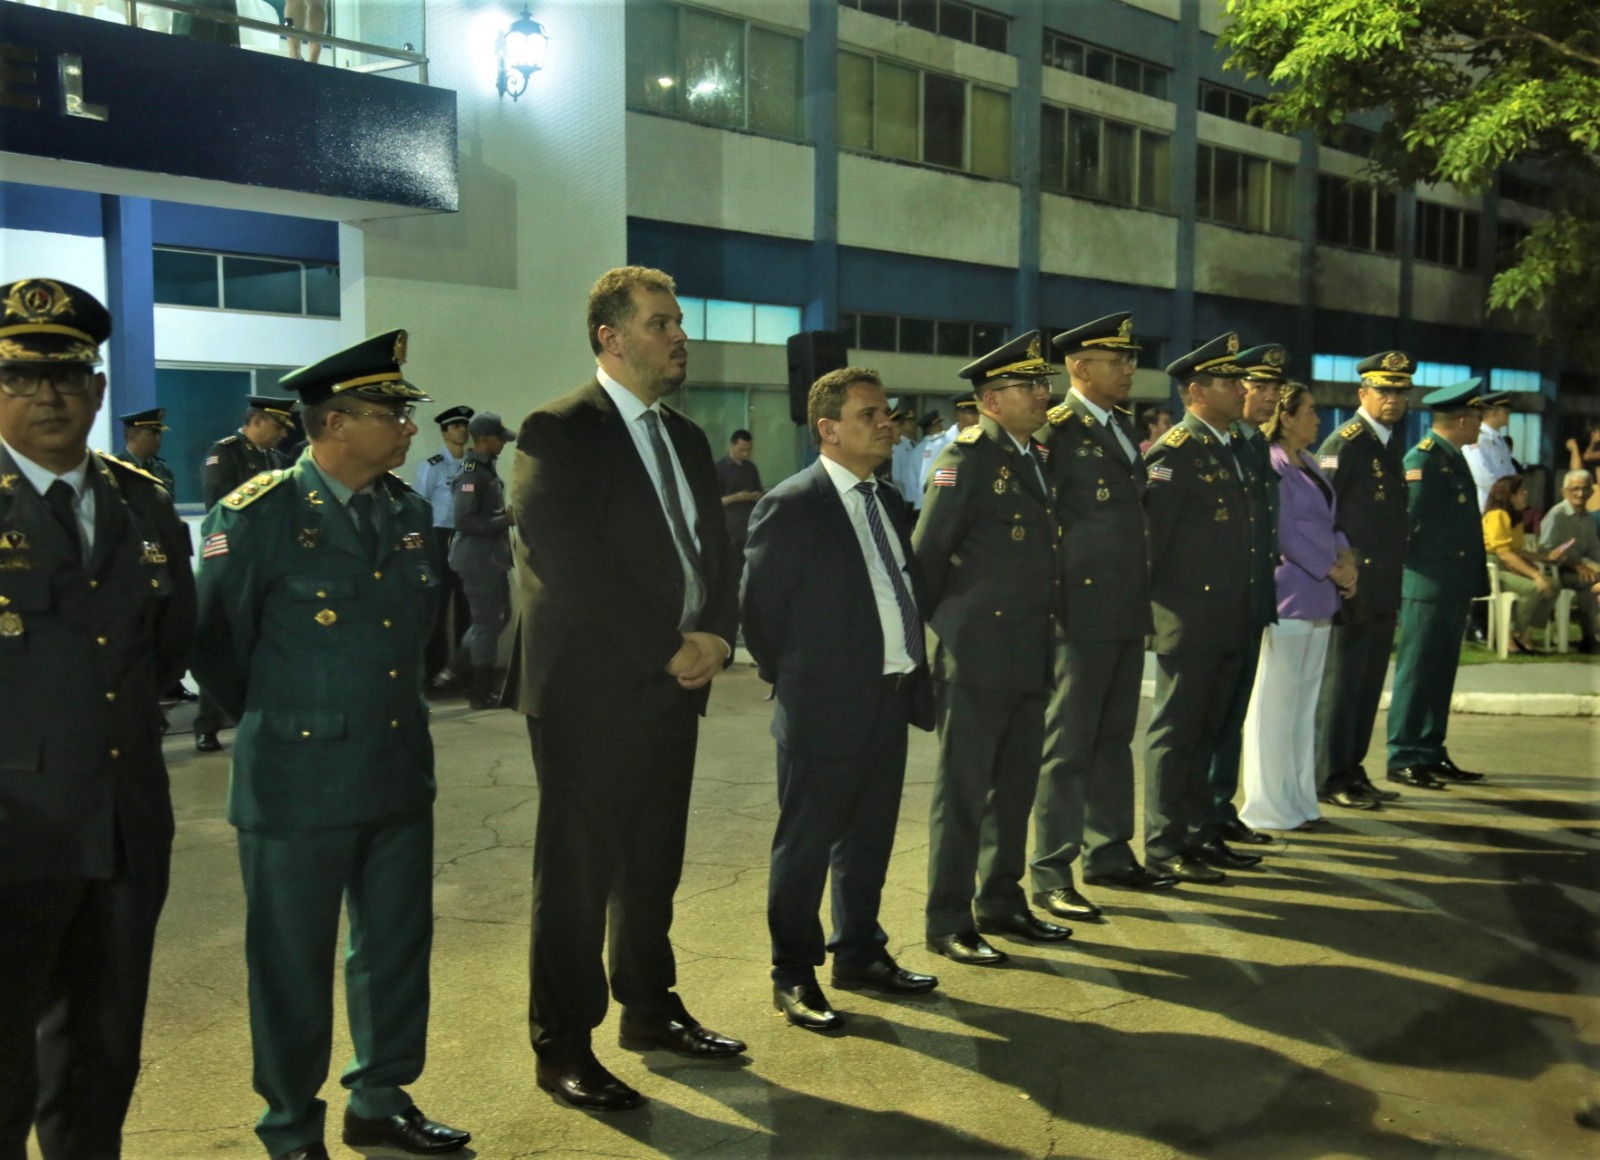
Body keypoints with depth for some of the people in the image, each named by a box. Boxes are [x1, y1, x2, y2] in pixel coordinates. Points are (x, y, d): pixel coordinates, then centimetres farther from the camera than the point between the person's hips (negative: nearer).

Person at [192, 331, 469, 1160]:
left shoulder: (408, 511, 6)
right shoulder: (254, 516, -13)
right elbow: (215, 648, -6)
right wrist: (279, 723, 4)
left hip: (401, 773, 6)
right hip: (297, 782, -6)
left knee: (398, 950, 16)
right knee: (293, 964, 8)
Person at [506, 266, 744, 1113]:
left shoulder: (685, 439, 14)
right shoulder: (558, 432, -10)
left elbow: (714, 552, 14)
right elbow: (571, 567, -18)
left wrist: (715, 636, -5)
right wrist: (669, 650, -15)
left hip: (674, 688, 7)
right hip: (589, 691, -7)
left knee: (654, 861, 16)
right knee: (578, 871, 3)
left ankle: (650, 1008, 32)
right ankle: (562, 1046, 15)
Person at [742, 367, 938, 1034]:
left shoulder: (889, 503, 11)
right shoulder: (789, 506, -13)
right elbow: (759, 609, -8)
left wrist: (911, 673, 10)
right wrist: (790, 682, -1)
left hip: (889, 702, 7)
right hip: (825, 707, -7)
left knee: (870, 838, 18)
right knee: (805, 845, 5)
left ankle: (860, 954, 34)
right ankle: (793, 977, 18)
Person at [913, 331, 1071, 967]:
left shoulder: (1035, 458, 14)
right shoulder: (967, 456, -11)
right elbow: (927, 553, -12)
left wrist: (1044, 638, 14)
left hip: (1029, 657, 8)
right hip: (976, 654, -8)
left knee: (1016, 787, 15)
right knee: (963, 791, 0)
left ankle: (1003, 904, 28)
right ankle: (948, 922, 9)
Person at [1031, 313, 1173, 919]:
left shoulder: (1122, 427, 16)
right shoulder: (1056, 430, -11)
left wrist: (1144, 599, 16)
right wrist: (1053, 608, -16)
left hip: (1127, 613, 8)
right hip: (1081, 613, -8)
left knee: (1114, 738, 16)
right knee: (1067, 747, -2)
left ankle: (1108, 854, 28)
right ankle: (1051, 876, 6)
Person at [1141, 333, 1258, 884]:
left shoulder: (1230, 447, 15)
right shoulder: (1174, 451, -12)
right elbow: (1148, 529, -16)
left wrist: (1245, 610, 16)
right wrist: (1149, 605, -14)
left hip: (1228, 622, 8)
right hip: (1188, 619, -8)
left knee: (1208, 731, 15)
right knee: (1175, 731, -1)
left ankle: (1198, 835, 25)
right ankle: (1164, 846, 7)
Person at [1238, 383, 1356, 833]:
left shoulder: (1309, 464, 15)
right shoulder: (1269, 465, -11)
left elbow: (1329, 521, 17)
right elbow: (1284, 532, -15)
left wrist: (1344, 556, -1)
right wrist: (1333, 571, -11)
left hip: (1319, 597, 9)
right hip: (1288, 597, -9)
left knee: (1305, 702, 13)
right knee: (1275, 703, -2)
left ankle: (1299, 800, 22)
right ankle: (1270, 807, 6)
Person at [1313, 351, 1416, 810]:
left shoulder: (1393, 445, 16)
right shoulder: (1345, 443, -11)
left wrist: (1394, 586, 17)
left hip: (1383, 591, 9)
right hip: (1354, 589, -9)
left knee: (1368, 685, 13)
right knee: (1341, 683, -3)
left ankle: (1352, 772, 21)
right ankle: (1330, 778, 5)